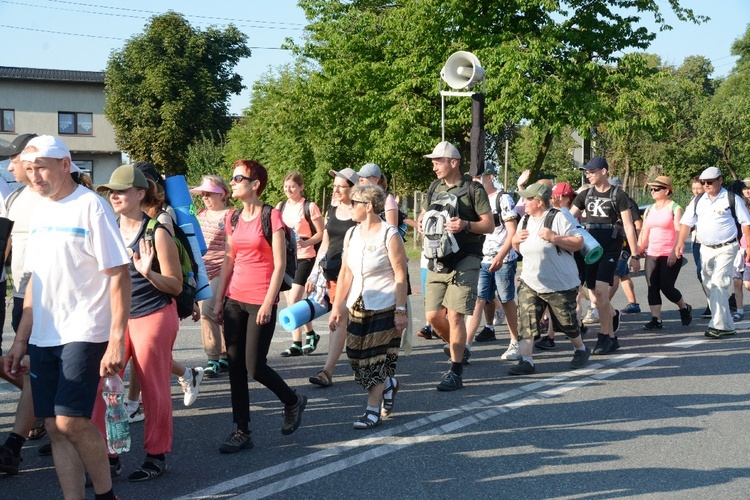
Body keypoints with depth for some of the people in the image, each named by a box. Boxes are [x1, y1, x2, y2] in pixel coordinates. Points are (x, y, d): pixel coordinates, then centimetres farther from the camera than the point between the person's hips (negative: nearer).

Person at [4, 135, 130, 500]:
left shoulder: (90, 206, -7)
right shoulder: (40, 210, 13)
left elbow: (119, 276, -11)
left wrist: (116, 340, -17)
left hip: (83, 333, -7)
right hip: (43, 337, 7)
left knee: (71, 421, -12)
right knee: (54, 426, 5)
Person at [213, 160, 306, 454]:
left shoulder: (271, 216, -8)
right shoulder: (233, 218, 10)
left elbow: (280, 264, -10)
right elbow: (229, 261, 15)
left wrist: (268, 302, -15)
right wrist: (219, 300, 11)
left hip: (260, 301, -6)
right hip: (235, 299, 6)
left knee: (255, 367, -4)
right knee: (235, 365, 4)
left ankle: (293, 401, 23)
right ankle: (242, 432, 12)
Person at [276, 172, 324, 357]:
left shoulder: (309, 207, -5)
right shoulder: (281, 207, 11)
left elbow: (320, 233, -5)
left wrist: (306, 243, -20)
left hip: (304, 258, -6)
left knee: (293, 300, -12)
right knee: (290, 301, 7)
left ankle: (296, 344, -1)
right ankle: (311, 334, 22)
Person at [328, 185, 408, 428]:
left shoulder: (389, 235, -12)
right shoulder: (351, 234, 6)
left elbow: (400, 276, -12)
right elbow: (346, 273, 10)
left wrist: (401, 311, -15)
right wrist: (337, 307, 8)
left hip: (384, 307, -6)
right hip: (358, 306, 6)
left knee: (377, 358, -2)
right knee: (357, 357, 7)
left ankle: (373, 409, 9)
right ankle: (390, 384, 33)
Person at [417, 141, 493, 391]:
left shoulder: (473, 189, -3)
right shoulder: (435, 187, 14)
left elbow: (490, 225, -5)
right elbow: (423, 213, 25)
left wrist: (466, 225, -23)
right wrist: (421, 223, 1)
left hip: (464, 260, -6)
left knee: (455, 314, -11)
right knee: (433, 316, 3)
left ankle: (456, 373, -5)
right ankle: (457, 352, 28)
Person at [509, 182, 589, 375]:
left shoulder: (558, 218, -11)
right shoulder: (525, 221, 11)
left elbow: (579, 243, -15)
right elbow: (520, 249, 24)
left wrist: (554, 238, -24)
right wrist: (515, 240, 1)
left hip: (560, 284, -5)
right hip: (530, 283, 6)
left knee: (566, 321, 8)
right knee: (525, 320, -10)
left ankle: (581, 350, 35)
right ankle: (526, 361, -9)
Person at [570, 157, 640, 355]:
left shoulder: (618, 195, -3)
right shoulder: (585, 195, 11)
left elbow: (628, 226, -5)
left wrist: (634, 255, -8)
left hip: (610, 249, -5)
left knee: (601, 291, -17)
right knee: (597, 294, 8)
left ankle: (605, 337, -9)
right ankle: (613, 315, 38)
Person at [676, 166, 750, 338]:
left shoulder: (732, 199, -4)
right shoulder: (698, 201, 10)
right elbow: (686, 222, 11)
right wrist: (680, 242, -2)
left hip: (726, 248, -6)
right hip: (706, 249, 6)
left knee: (718, 284, -18)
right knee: (710, 287, 6)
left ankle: (718, 325, -18)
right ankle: (727, 325, 15)